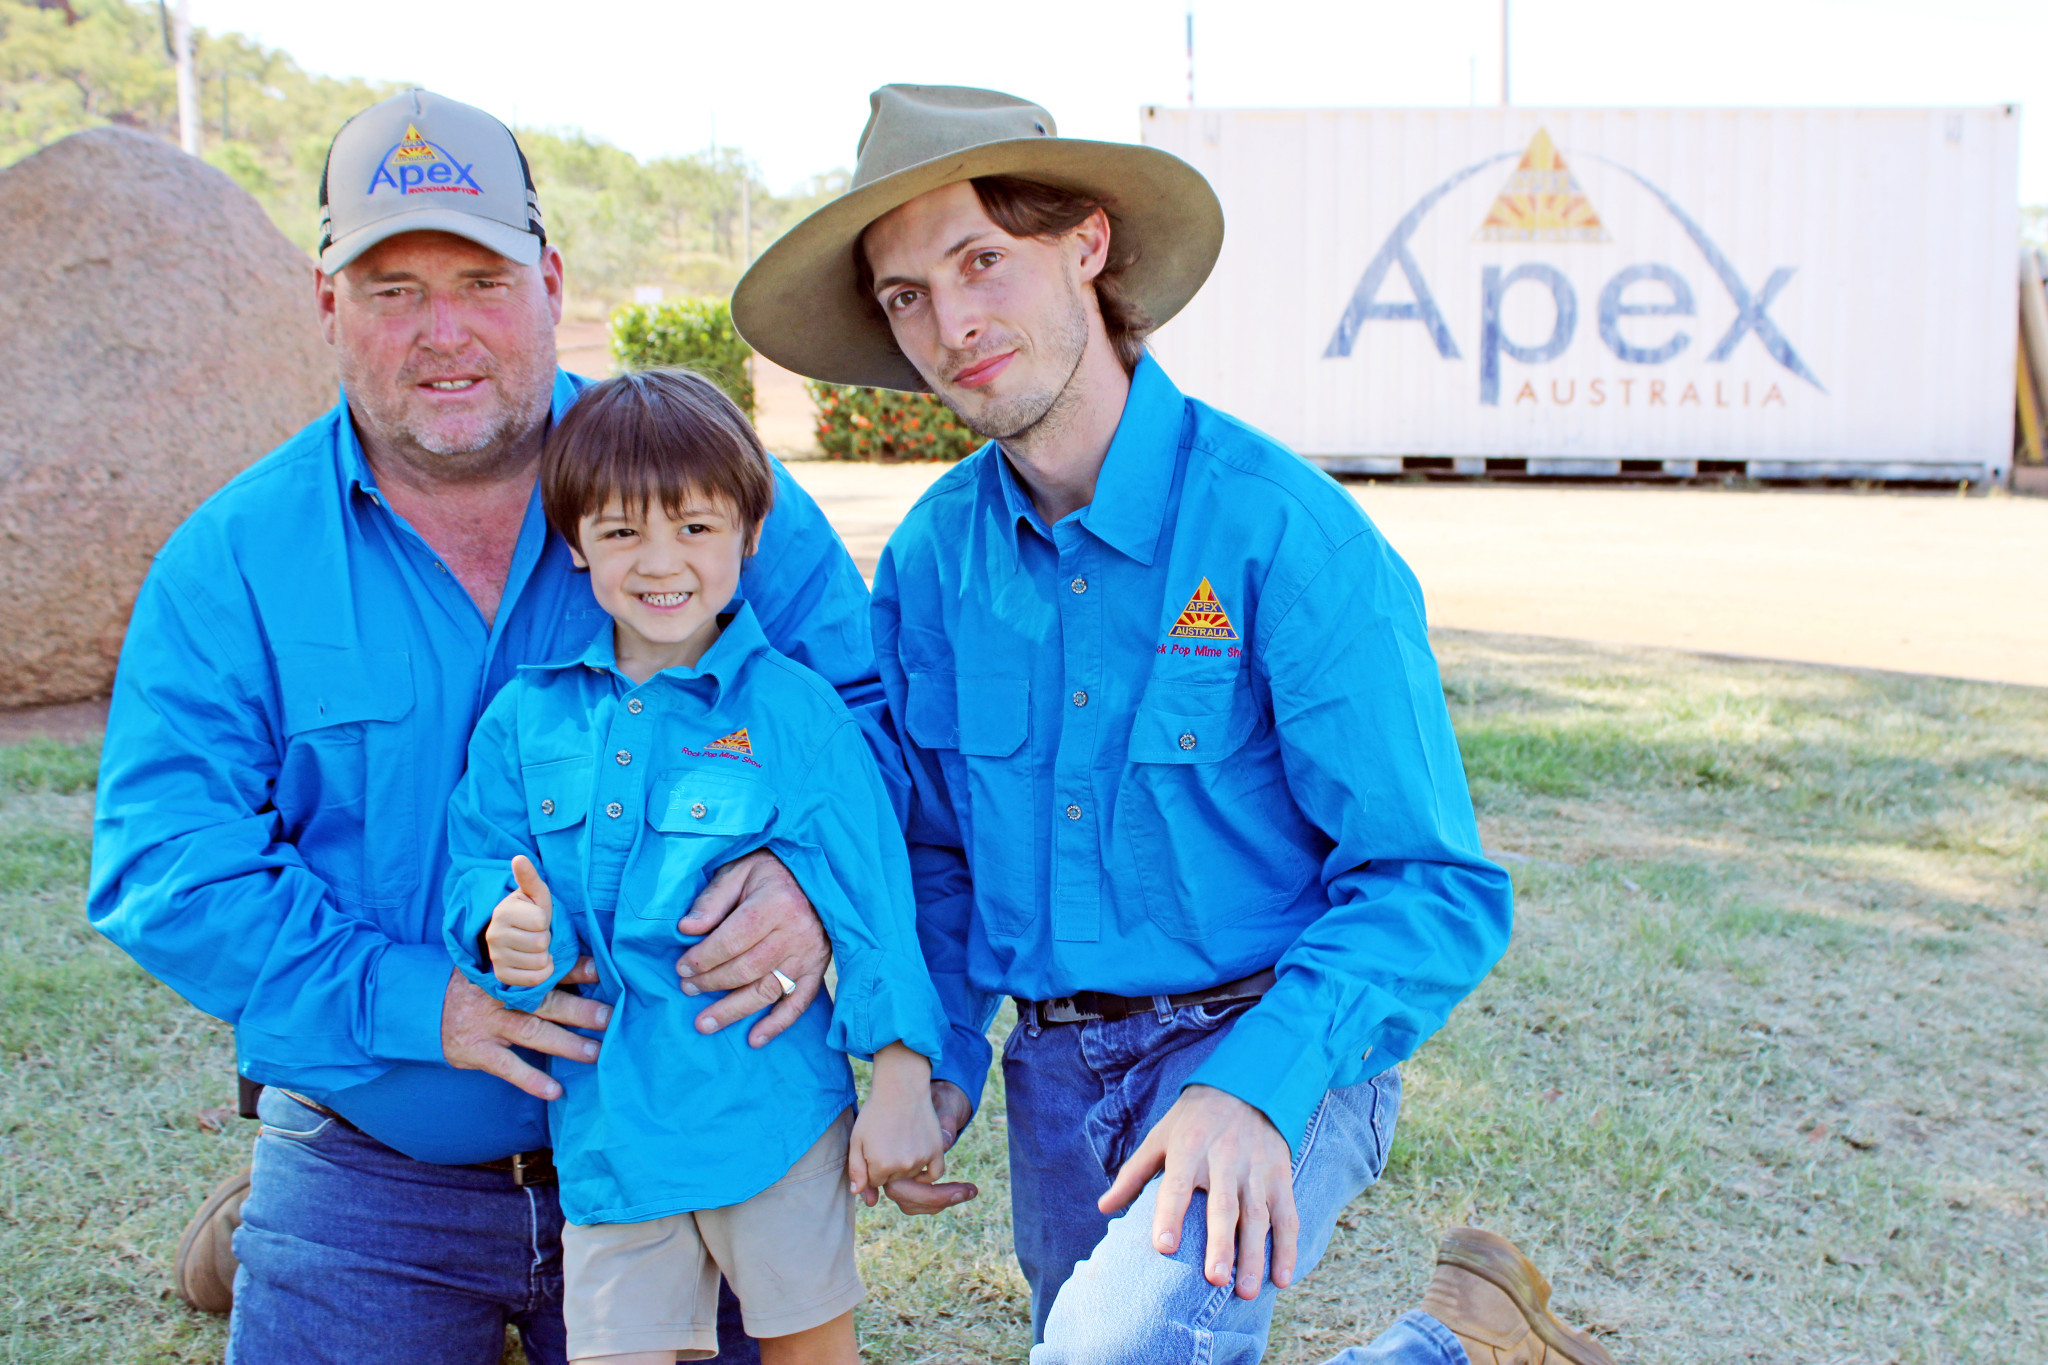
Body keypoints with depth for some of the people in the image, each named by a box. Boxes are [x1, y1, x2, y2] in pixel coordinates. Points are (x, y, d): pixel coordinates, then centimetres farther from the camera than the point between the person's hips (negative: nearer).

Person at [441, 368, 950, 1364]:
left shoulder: (795, 710, -8)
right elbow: (479, 865, 6)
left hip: (769, 1110, -2)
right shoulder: (525, 717, 2)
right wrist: (504, 927, -18)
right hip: (604, 1122, 3)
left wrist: (902, 1081, -8)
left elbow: (872, 897, -7)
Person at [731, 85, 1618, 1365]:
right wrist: (936, 1057, 1)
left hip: (1274, 1052, -6)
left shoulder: (1284, 529, -16)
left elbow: (1434, 886, -17)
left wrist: (1256, 1086, -28)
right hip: (1054, 1075, 6)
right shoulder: (928, 559, 1)